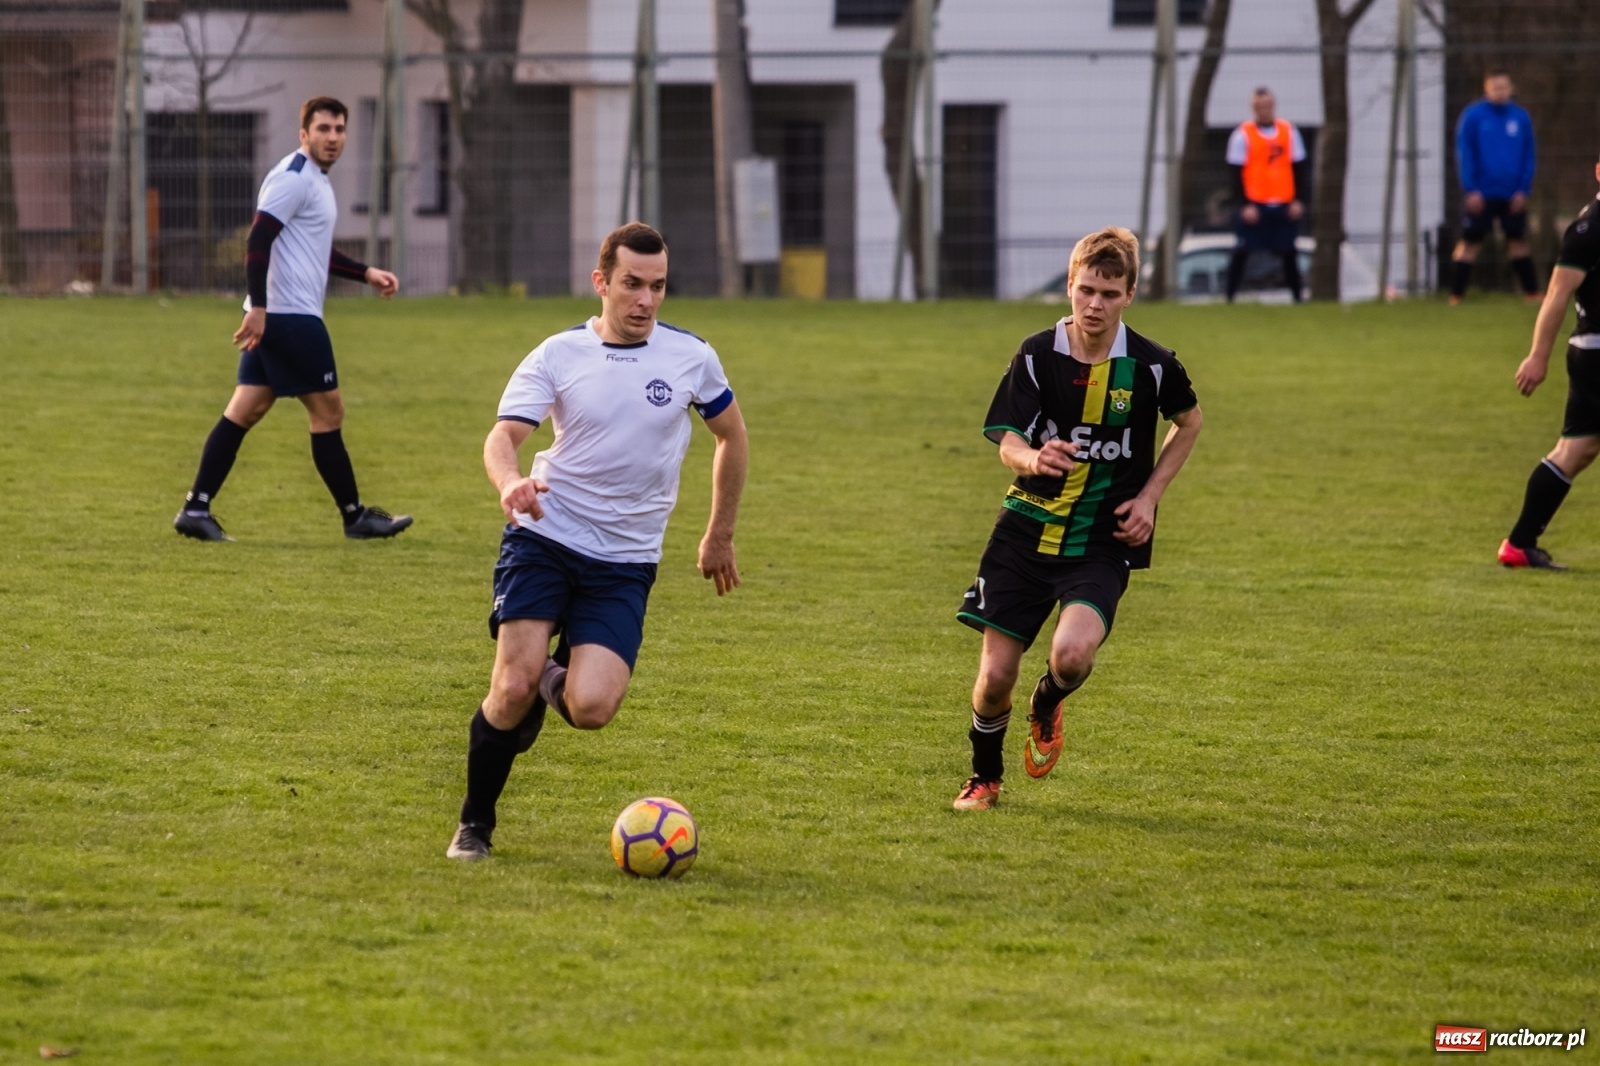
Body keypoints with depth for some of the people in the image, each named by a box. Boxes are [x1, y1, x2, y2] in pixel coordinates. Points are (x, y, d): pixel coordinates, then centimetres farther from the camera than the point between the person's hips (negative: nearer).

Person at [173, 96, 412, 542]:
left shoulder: (315, 180, 19)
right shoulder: (292, 178, -13)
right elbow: (258, 241, -21)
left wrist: (366, 273, 26)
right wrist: (258, 307, -26)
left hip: (272, 318, 10)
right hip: (291, 316, -10)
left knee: (245, 409, 6)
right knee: (328, 410, -1)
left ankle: (196, 508, 2)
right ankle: (355, 517, 7)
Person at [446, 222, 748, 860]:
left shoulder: (691, 358, 2)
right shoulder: (557, 356, -2)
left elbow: (731, 436, 18)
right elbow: (504, 435, -14)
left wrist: (720, 536, 20)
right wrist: (510, 481, -37)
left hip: (625, 562, 1)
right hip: (543, 540, -1)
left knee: (591, 708, -18)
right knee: (514, 688, -16)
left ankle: (559, 680, 21)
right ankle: (475, 826, 7)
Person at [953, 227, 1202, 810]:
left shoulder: (1151, 365, -7)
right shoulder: (1038, 355, -6)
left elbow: (1189, 423, 13)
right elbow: (1007, 440, -10)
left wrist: (1148, 496, 2)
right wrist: (1033, 459, -35)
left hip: (1103, 541, -1)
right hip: (1029, 527, 1)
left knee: (1072, 652, -26)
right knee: (995, 674, 0)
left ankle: (1047, 707, 12)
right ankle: (985, 777, 30)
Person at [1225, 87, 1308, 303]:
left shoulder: (1289, 131, 7)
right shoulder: (1243, 134, -2)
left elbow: (1298, 168, 10)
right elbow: (1237, 173, -4)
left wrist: (1297, 200, 2)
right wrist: (1245, 204, -11)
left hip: (1284, 205, 3)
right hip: (1254, 203, -3)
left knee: (1289, 253, 6)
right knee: (1242, 252, -5)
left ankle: (1297, 297, 13)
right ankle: (1230, 297, 0)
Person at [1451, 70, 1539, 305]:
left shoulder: (1521, 118, 5)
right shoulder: (1472, 117, -4)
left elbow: (1528, 156, 7)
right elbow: (1464, 154, -5)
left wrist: (1523, 189, -2)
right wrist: (1471, 189, -12)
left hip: (1513, 195, 3)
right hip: (1480, 195, -3)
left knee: (1518, 240, 10)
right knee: (1470, 242, -1)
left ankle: (1531, 291, 17)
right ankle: (1456, 293, 3)